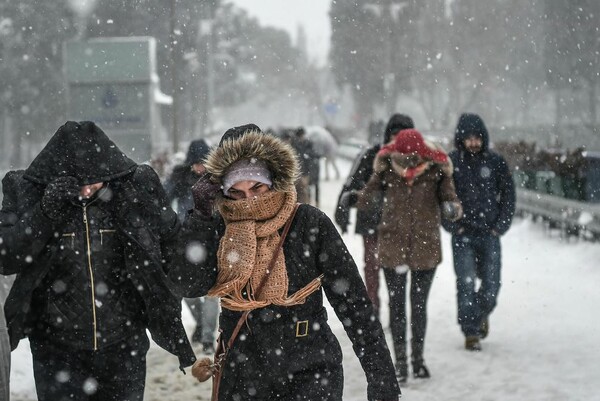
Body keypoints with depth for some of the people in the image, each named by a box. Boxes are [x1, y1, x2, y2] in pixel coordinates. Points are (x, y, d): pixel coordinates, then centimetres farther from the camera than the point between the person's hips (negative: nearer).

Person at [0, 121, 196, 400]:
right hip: (57, 348, -1)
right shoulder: (26, 191, -7)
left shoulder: (135, 186, -5)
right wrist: (46, 213, -22)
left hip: (123, 346, 1)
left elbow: (172, 246, 6)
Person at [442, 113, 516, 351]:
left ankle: (482, 314, 35)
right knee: (466, 284, -5)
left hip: (490, 233, 1)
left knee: (491, 283, 4)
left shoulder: (495, 162, 2)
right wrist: (453, 225, -6)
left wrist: (501, 226, -1)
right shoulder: (451, 162, -2)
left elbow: (508, 195, 8)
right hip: (462, 234, -1)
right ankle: (471, 332, 4)